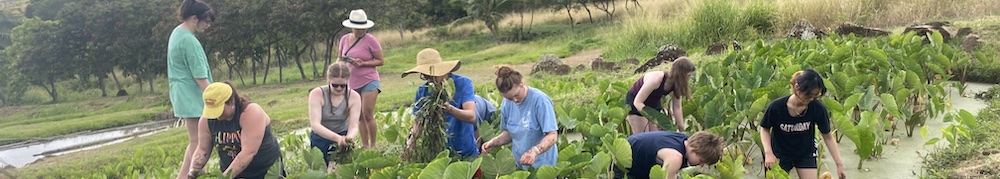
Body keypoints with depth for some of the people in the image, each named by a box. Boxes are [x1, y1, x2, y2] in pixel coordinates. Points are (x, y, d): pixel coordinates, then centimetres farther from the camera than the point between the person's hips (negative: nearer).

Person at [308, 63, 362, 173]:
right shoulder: (317, 94, -20)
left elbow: (353, 126, -18)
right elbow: (315, 125, -29)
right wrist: (337, 138, -46)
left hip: (342, 136, 1)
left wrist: (349, 137, -43)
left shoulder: (354, 97, -14)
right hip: (321, 137, -1)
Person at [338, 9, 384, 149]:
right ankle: (364, 146, 18)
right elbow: (340, 57, 18)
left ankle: (373, 146, 3)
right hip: (352, 83, 5)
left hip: (369, 81, -5)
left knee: (368, 115, -10)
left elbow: (381, 61, -8)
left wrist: (363, 63, -21)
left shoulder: (370, 40, -10)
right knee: (360, 117, 10)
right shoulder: (344, 39, 4)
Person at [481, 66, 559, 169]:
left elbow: (552, 135, -23)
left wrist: (535, 151, -40)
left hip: (542, 164, -5)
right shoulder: (506, 104, -2)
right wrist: (494, 142, -7)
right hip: (518, 164, 5)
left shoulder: (540, 100, -19)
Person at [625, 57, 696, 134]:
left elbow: (677, 107, -7)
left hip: (653, 103, 7)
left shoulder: (677, 84, -16)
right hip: (635, 103, -7)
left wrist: (682, 129, -11)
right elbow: (637, 102, -34)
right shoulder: (656, 79, -36)